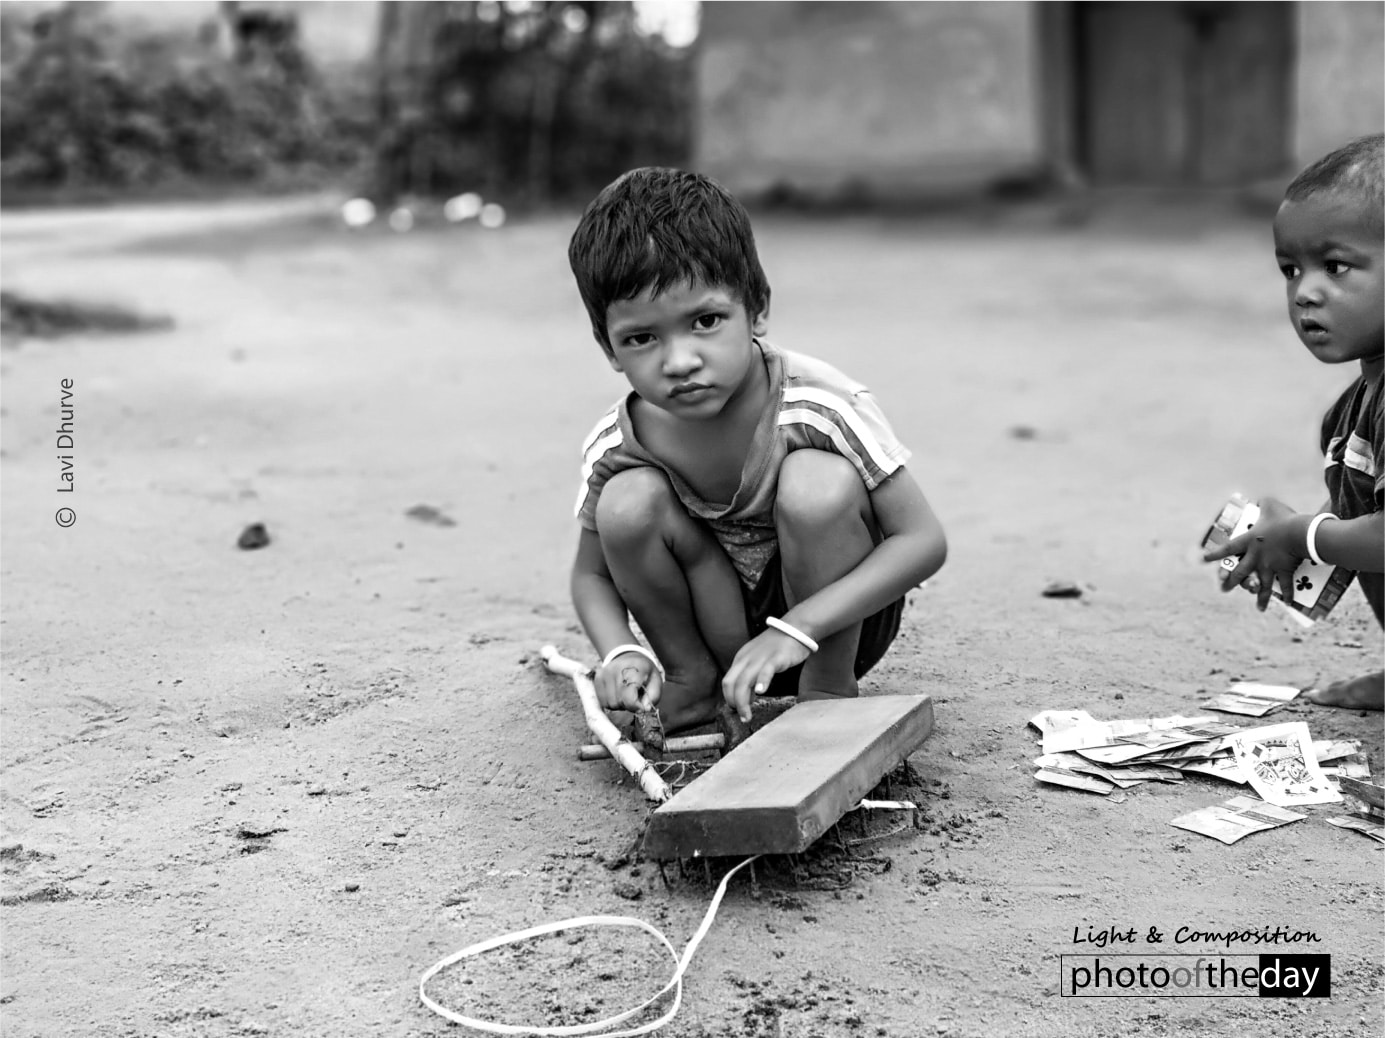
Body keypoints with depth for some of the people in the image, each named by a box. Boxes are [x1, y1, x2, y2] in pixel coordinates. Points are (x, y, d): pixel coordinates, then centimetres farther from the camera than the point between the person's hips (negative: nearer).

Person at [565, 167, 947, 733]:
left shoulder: (820, 405, -26)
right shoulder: (613, 447, -16)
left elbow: (924, 540, -23)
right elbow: (591, 574, 0)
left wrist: (793, 631, -33)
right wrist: (623, 653, -24)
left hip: (840, 619, -2)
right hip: (723, 621, 3)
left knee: (815, 484, -32)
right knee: (628, 502, -23)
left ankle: (829, 690, -11)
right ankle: (695, 676, 0)